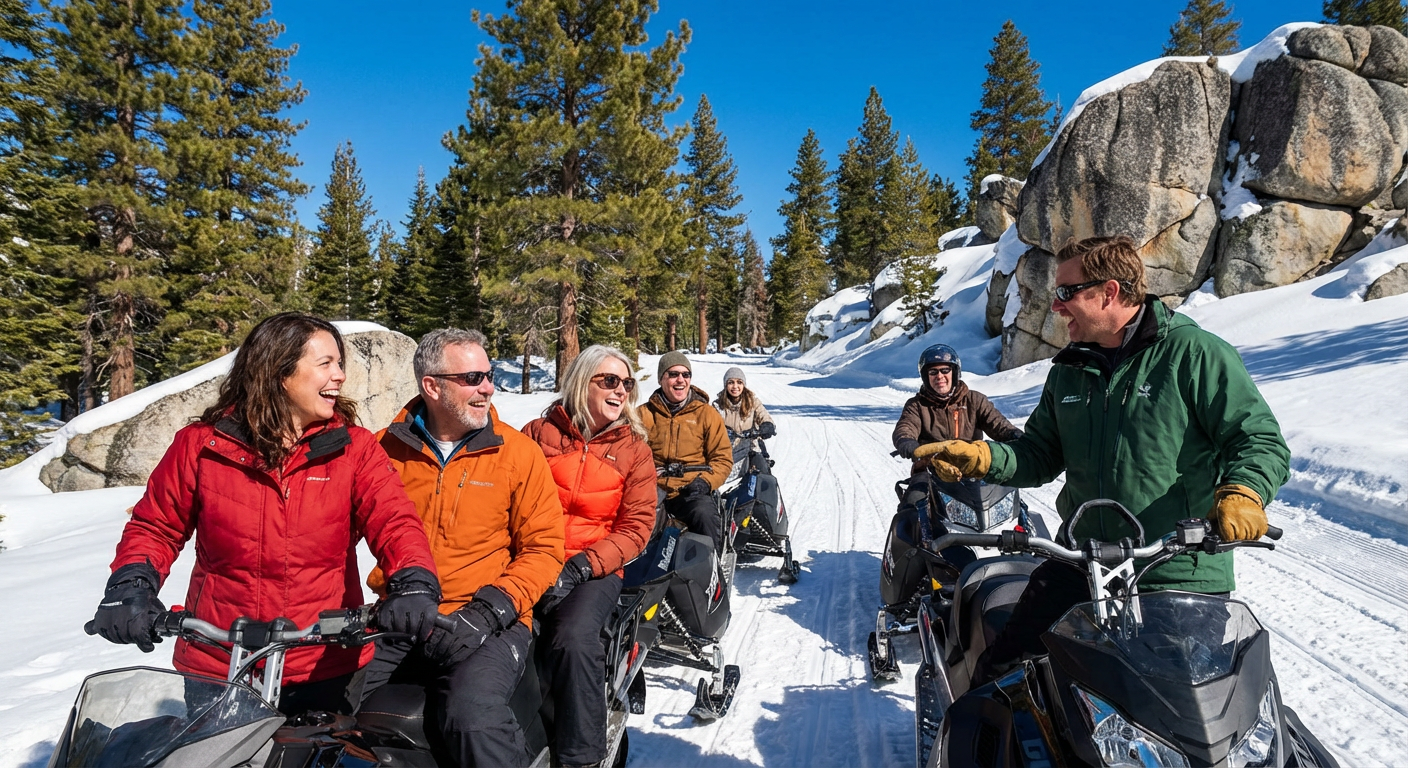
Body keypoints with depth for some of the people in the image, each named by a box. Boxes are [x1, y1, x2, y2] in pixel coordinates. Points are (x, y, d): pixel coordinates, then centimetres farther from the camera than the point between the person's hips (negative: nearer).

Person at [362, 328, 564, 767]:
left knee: (474, 717, -30)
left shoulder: (518, 452, 1)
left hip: (487, 625, -3)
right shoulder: (386, 449, 7)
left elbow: (543, 546, 1)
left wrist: (493, 607, -13)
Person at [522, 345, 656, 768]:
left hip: (595, 570, -1)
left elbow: (636, 526, 1)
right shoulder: (539, 433, 7)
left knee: (572, 637, -29)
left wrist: (579, 568, -12)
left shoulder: (634, 448, 7)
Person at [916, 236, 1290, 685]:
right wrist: (982, 458, -4)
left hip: (1182, 576, -4)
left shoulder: (1195, 353, -6)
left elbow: (1263, 441, -7)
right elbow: (1040, 455, 15)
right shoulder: (1068, 371, 11)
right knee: (999, 676, -2)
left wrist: (1242, 492, -27)